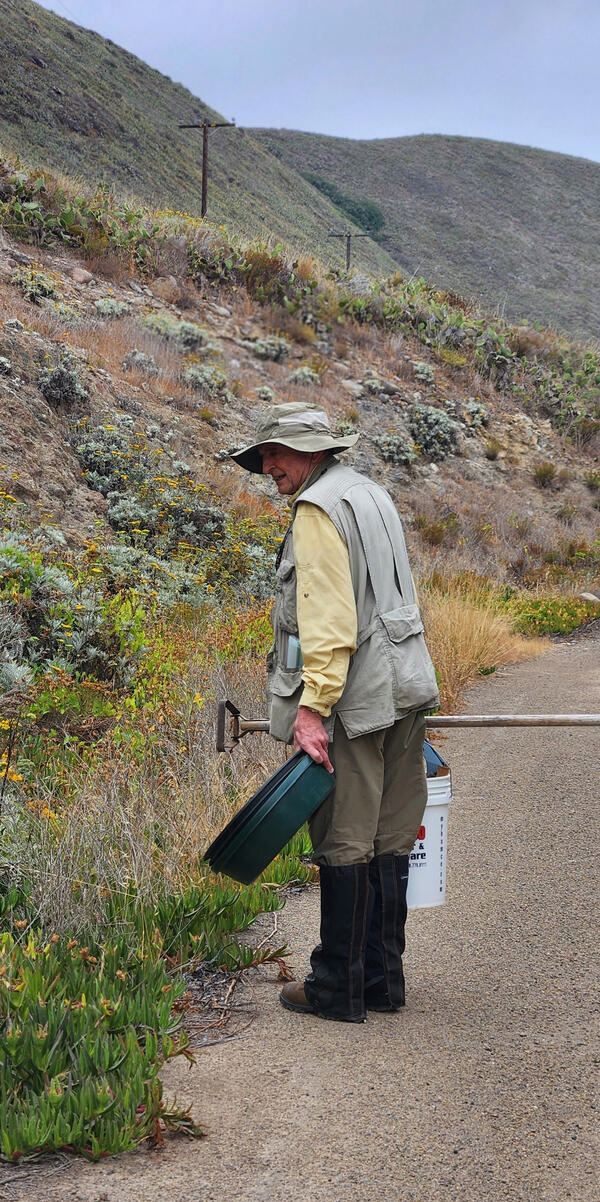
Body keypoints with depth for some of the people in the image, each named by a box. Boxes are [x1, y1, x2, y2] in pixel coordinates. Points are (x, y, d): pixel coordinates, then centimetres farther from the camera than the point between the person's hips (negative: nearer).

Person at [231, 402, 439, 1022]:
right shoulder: (372, 494, 20)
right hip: (403, 690, 10)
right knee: (387, 842, 12)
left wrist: (313, 705, -24)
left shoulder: (319, 507, -10)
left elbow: (327, 616, -20)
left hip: (355, 698, -9)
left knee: (343, 845, -3)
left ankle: (339, 989, 4)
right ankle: (383, 979, 20)